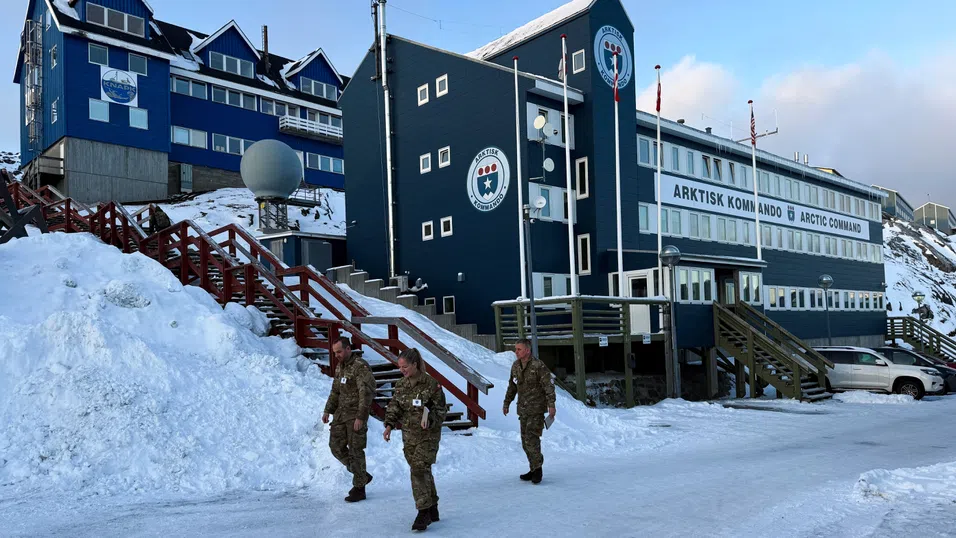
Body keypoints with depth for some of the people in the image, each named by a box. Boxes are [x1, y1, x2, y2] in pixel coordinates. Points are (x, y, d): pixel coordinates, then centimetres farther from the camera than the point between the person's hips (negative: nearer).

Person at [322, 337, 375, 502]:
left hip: (356, 415, -9)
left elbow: (366, 393, -20)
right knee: (336, 446, 9)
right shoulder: (339, 367, 12)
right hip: (341, 413, 9)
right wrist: (328, 410, 14)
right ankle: (363, 476, 24)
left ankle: (359, 488, 11)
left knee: (355, 451, -2)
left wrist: (360, 417, -23)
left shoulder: (361, 367, -16)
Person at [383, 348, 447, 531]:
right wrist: (389, 425, -9)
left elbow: (440, 409, -8)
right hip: (409, 435, 6)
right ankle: (432, 510, 24)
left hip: (428, 435, -5)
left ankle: (424, 512, -5)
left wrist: (430, 421, -25)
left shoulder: (431, 384, -12)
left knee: (420, 470, -14)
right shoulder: (400, 385, 4)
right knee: (422, 471, 11)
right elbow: (394, 407, 7)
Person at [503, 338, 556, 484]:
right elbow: (512, 386, 19)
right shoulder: (515, 366, 7)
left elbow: (549, 385, -15)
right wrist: (506, 403, 21)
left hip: (537, 408, -7)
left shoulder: (538, 365, -14)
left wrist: (551, 404, -22)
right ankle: (534, 470, 20)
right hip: (523, 409, 7)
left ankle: (537, 468, -1)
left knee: (531, 437, -15)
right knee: (525, 440, 9)